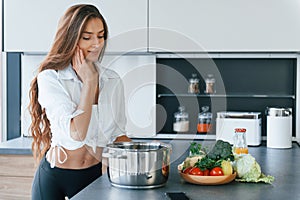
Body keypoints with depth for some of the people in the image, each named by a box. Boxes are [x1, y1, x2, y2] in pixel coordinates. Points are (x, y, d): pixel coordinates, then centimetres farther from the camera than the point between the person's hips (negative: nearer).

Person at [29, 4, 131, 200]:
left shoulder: (112, 81, 1)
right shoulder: (50, 79, -13)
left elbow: (117, 132, 9)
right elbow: (77, 132, -24)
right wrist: (89, 81, -19)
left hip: (95, 175, 4)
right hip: (53, 176, -4)